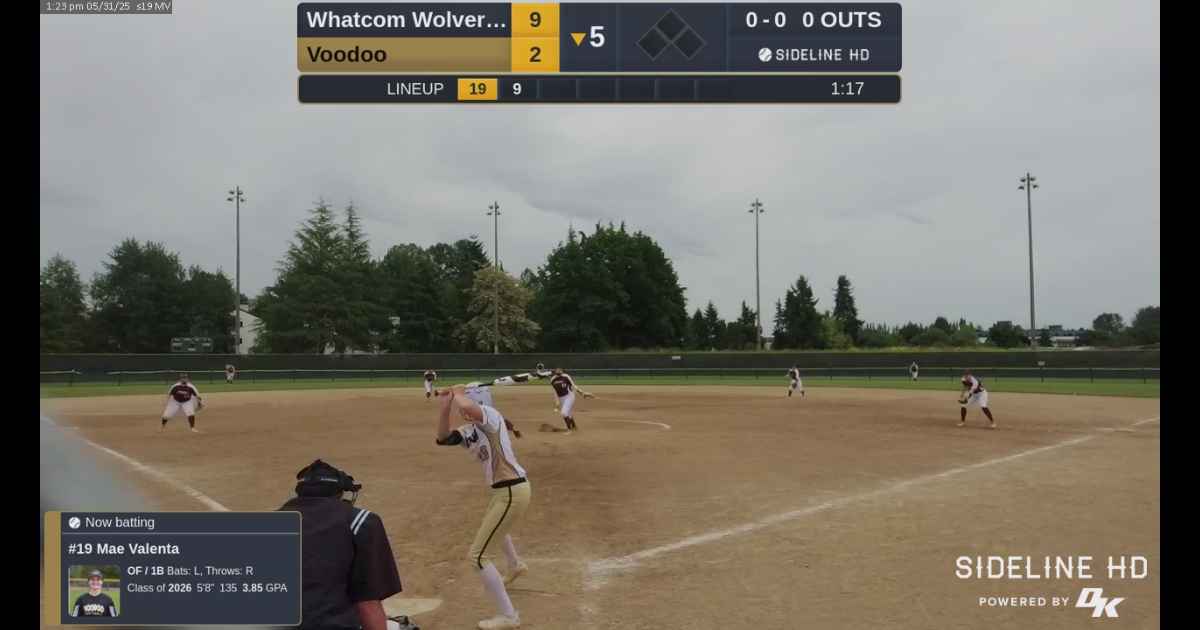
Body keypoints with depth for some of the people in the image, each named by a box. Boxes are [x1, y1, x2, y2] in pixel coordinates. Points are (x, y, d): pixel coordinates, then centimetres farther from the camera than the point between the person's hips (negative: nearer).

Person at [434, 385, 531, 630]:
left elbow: (467, 406, -36)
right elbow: (442, 438, 1)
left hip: (513, 492, -10)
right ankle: (515, 566, 70)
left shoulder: (490, 415, -16)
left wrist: (458, 392, -14)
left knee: (477, 556, -7)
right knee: (494, 526, 41)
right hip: (504, 491, 10)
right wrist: (444, 404, -5)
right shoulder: (468, 433, 10)